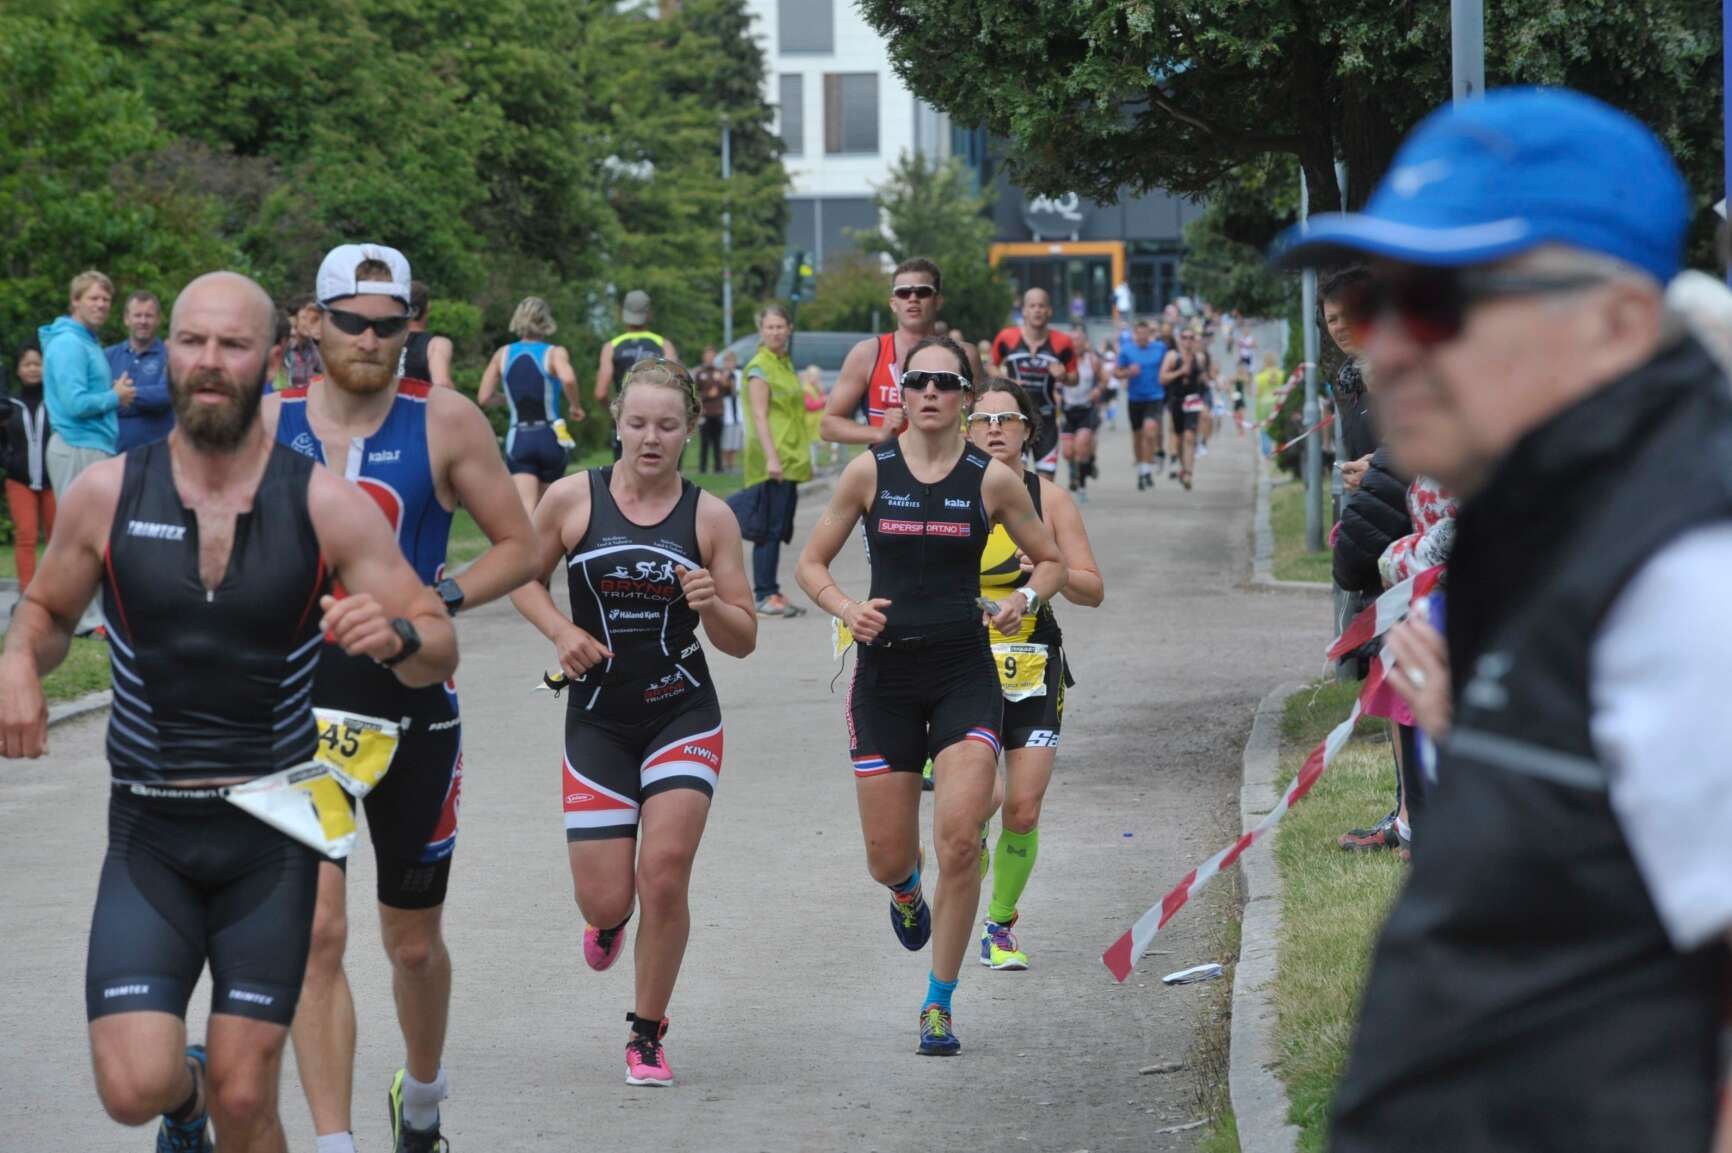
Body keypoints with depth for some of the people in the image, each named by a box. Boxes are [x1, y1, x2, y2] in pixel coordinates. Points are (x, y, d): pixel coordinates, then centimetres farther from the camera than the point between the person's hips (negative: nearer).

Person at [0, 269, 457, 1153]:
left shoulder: (324, 505, -5)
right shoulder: (107, 496, -3)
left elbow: (438, 652, 0)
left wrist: (397, 635, -23)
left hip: (272, 835, 0)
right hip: (148, 837, 0)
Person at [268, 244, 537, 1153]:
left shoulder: (445, 423, -4)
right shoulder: (267, 426, -1)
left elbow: (520, 547, 1)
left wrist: (440, 599, -14)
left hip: (414, 706, 0)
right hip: (300, 706, 0)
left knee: (413, 941, 14)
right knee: (316, 932, -14)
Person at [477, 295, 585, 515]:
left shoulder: (503, 354, 7)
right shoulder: (555, 353, -2)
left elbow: (483, 398, 7)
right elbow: (568, 379, -24)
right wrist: (575, 405, -5)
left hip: (517, 439, 0)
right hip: (550, 437, 0)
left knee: (525, 511, -12)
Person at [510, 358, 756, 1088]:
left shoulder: (709, 517, -2)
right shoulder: (572, 499, -4)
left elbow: (743, 641, 1)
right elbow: (524, 578, 10)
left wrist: (710, 606, -20)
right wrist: (562, 632, -8)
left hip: (683, 718, 0)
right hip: (598, 719, 0)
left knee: (664, 876, -14)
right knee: (606, 901, -1)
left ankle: (648, 1036, 6)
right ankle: (609, 919, 40)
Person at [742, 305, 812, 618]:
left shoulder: (786, 365, 17)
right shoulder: (759, 368, -10)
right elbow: (759, 415, -17)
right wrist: (771, 457, -25)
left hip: (790, 460, 9)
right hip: (771, 460, -9)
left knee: (781, 530, 9)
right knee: (770, 529, -9)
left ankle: (771, 592, 13)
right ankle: (764, 595, -7)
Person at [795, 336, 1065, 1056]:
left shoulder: (991, 479, 1)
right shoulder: (870, 472, 1)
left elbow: (1052, 561, 13)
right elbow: (811, 564, 9)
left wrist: (1024, 600, -8)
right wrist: (847, 609, -11)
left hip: (964, 672, -1)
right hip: (885, 672, 1)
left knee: (959, 841, -15)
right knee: (887, 860, 4)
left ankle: (939, 1004, 0)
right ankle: (906, 890, 44)